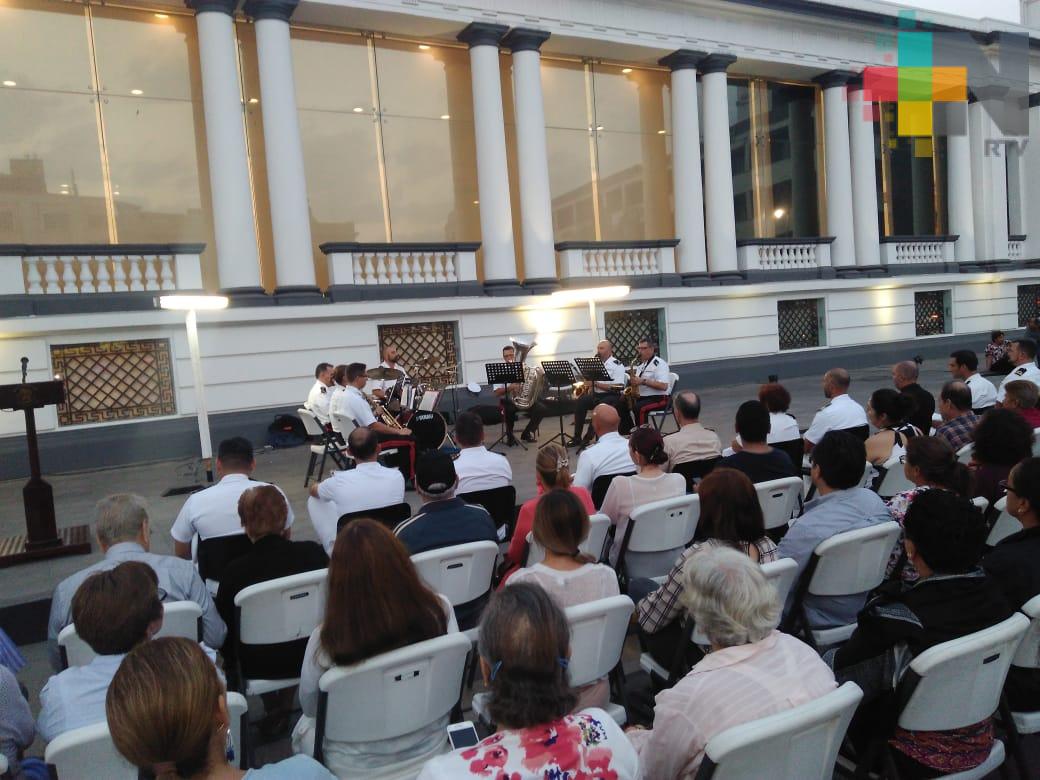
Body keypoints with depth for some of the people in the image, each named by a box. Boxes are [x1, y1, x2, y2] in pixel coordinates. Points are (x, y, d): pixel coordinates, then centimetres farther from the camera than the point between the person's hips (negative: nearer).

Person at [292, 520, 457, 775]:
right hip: (429, 746, 3)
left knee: (303, 728, 30)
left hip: (359, 765, -3)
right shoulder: (440, 609, -25)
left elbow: (310, 708, -10)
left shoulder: (326, 640, -32)